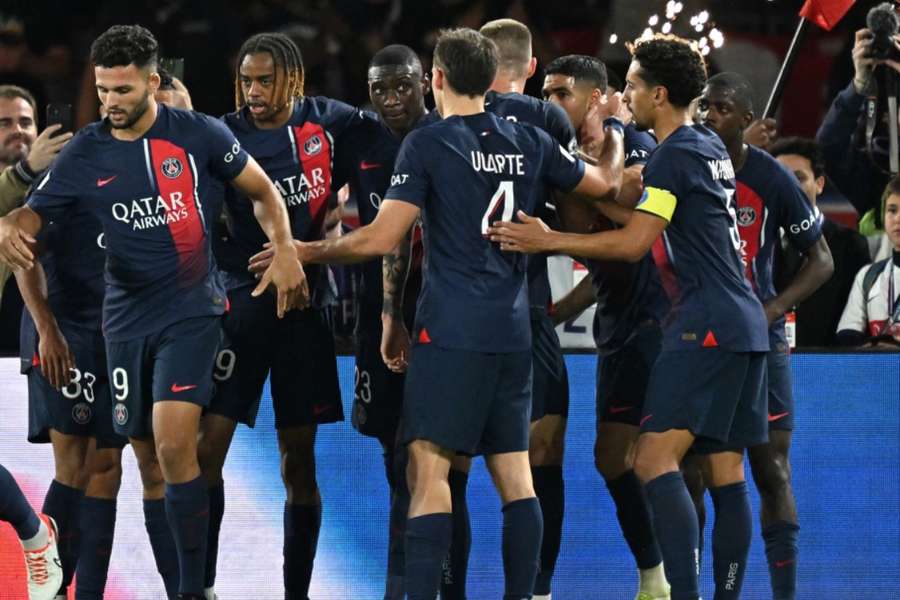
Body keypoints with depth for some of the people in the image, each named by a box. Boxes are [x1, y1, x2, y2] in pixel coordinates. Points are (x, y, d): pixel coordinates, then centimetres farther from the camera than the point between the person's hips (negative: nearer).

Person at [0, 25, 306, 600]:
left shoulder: (199, 134, -5)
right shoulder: (86, 153, 1)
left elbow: (263, 191, 7)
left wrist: (284, 249, -9)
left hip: (191, 309, -4)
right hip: (127, 315, 4)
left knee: (174, 449, -19)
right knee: (148, 459, 8)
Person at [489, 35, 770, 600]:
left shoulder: (674, 155, -10)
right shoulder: (711, 146, 18)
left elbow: (633, 243, -15)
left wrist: (549, 241, -11)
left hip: (705, 326, -10)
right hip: (746, 325, 10)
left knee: (656, 460, -16)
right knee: (727, 472, 7)